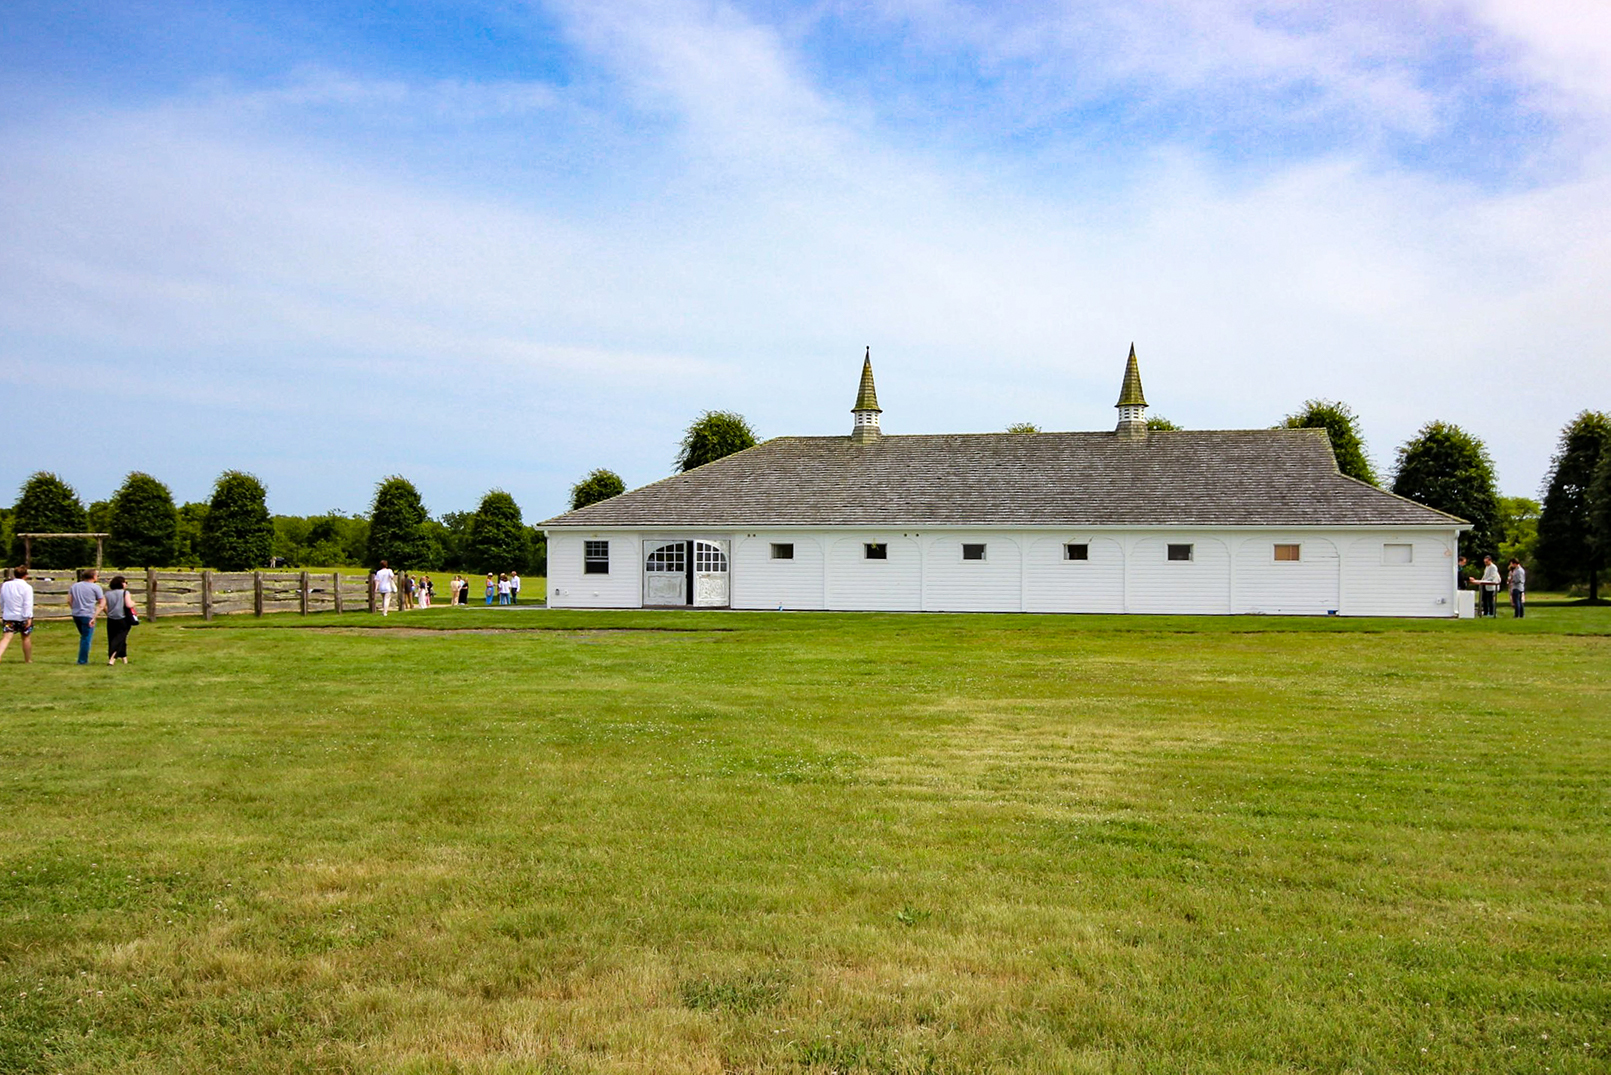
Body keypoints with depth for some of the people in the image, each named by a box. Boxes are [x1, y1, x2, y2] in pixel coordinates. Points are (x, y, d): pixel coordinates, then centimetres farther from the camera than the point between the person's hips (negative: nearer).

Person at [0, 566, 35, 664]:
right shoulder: (27, 587, -10)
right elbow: (28, 604, -16)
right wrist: (28, 617, -18)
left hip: (8, 616, 3)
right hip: (22, 616, -3)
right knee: (26, 638, 13)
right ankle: (28, 660, 24)